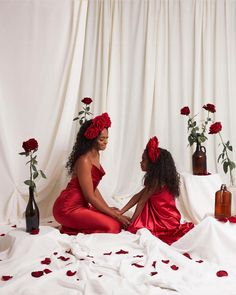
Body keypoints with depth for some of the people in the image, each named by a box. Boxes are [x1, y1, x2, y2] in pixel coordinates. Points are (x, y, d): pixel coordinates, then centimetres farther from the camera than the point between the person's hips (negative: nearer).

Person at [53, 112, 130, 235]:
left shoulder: (95, 155, 8)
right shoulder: (84, 161, -21)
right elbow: (90, 197, -20)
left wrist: (108, 208, 4)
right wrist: (116, 215, -14)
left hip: (81, 205, 9)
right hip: (68, 208, -9)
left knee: (118, 220, 2)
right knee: (112, 226, -19)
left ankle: (74, 226, 6)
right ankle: (70, 231, -6)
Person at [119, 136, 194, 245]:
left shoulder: (156, 181, -20)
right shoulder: (155, 179, 7)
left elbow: (141, 202, -15)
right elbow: (138, 197, 5)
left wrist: (132, 222, -8)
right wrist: (120, 212, 2)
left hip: (166, 221, -9)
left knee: (134, 228, -11)